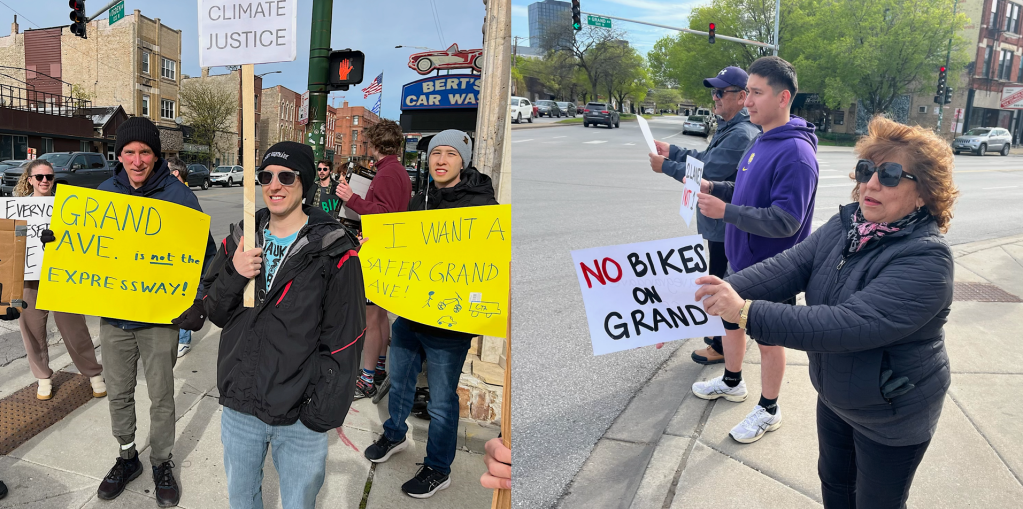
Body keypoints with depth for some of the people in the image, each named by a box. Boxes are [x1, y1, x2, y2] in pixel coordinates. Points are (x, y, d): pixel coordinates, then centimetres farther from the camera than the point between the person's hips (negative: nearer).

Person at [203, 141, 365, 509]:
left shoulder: (333, 253, -12)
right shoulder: (241, 240, 4)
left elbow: (342, 343, -11)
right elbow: (216, 313, 6)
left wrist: (324, 414, -11)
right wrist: (233, 275, -14)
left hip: (299, 420, -4)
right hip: (239, 408, 5)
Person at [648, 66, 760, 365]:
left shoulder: (742, 134, -24)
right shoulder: (731, 128, 10)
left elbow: (707, 174, -24)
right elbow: (706, 160, 18)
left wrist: (666, 166, -14)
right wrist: (673, 151, 13)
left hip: (725, 225, -10)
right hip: (720, 221, 10)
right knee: (723, 282, 21)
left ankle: (722, 347, 16)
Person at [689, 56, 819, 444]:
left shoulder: (795, 152, -25)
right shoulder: (762, 141, 5)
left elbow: (785, 221, -29)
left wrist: (726, 211, -33)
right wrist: (714, 189, 1)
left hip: (771, 269, -9)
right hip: (741, 259, 9)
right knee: (731, 319, 23)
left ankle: (768, 411, 29)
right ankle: (732, 383, 46)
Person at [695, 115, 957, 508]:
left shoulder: (926, 259, -29)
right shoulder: (845, 225, -8)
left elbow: (850, 325, -39)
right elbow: (787, 267, -19)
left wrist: (747, 312, -45)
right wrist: (720, 294, -35)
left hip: (891, 417, -6)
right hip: (834, 396, 6)